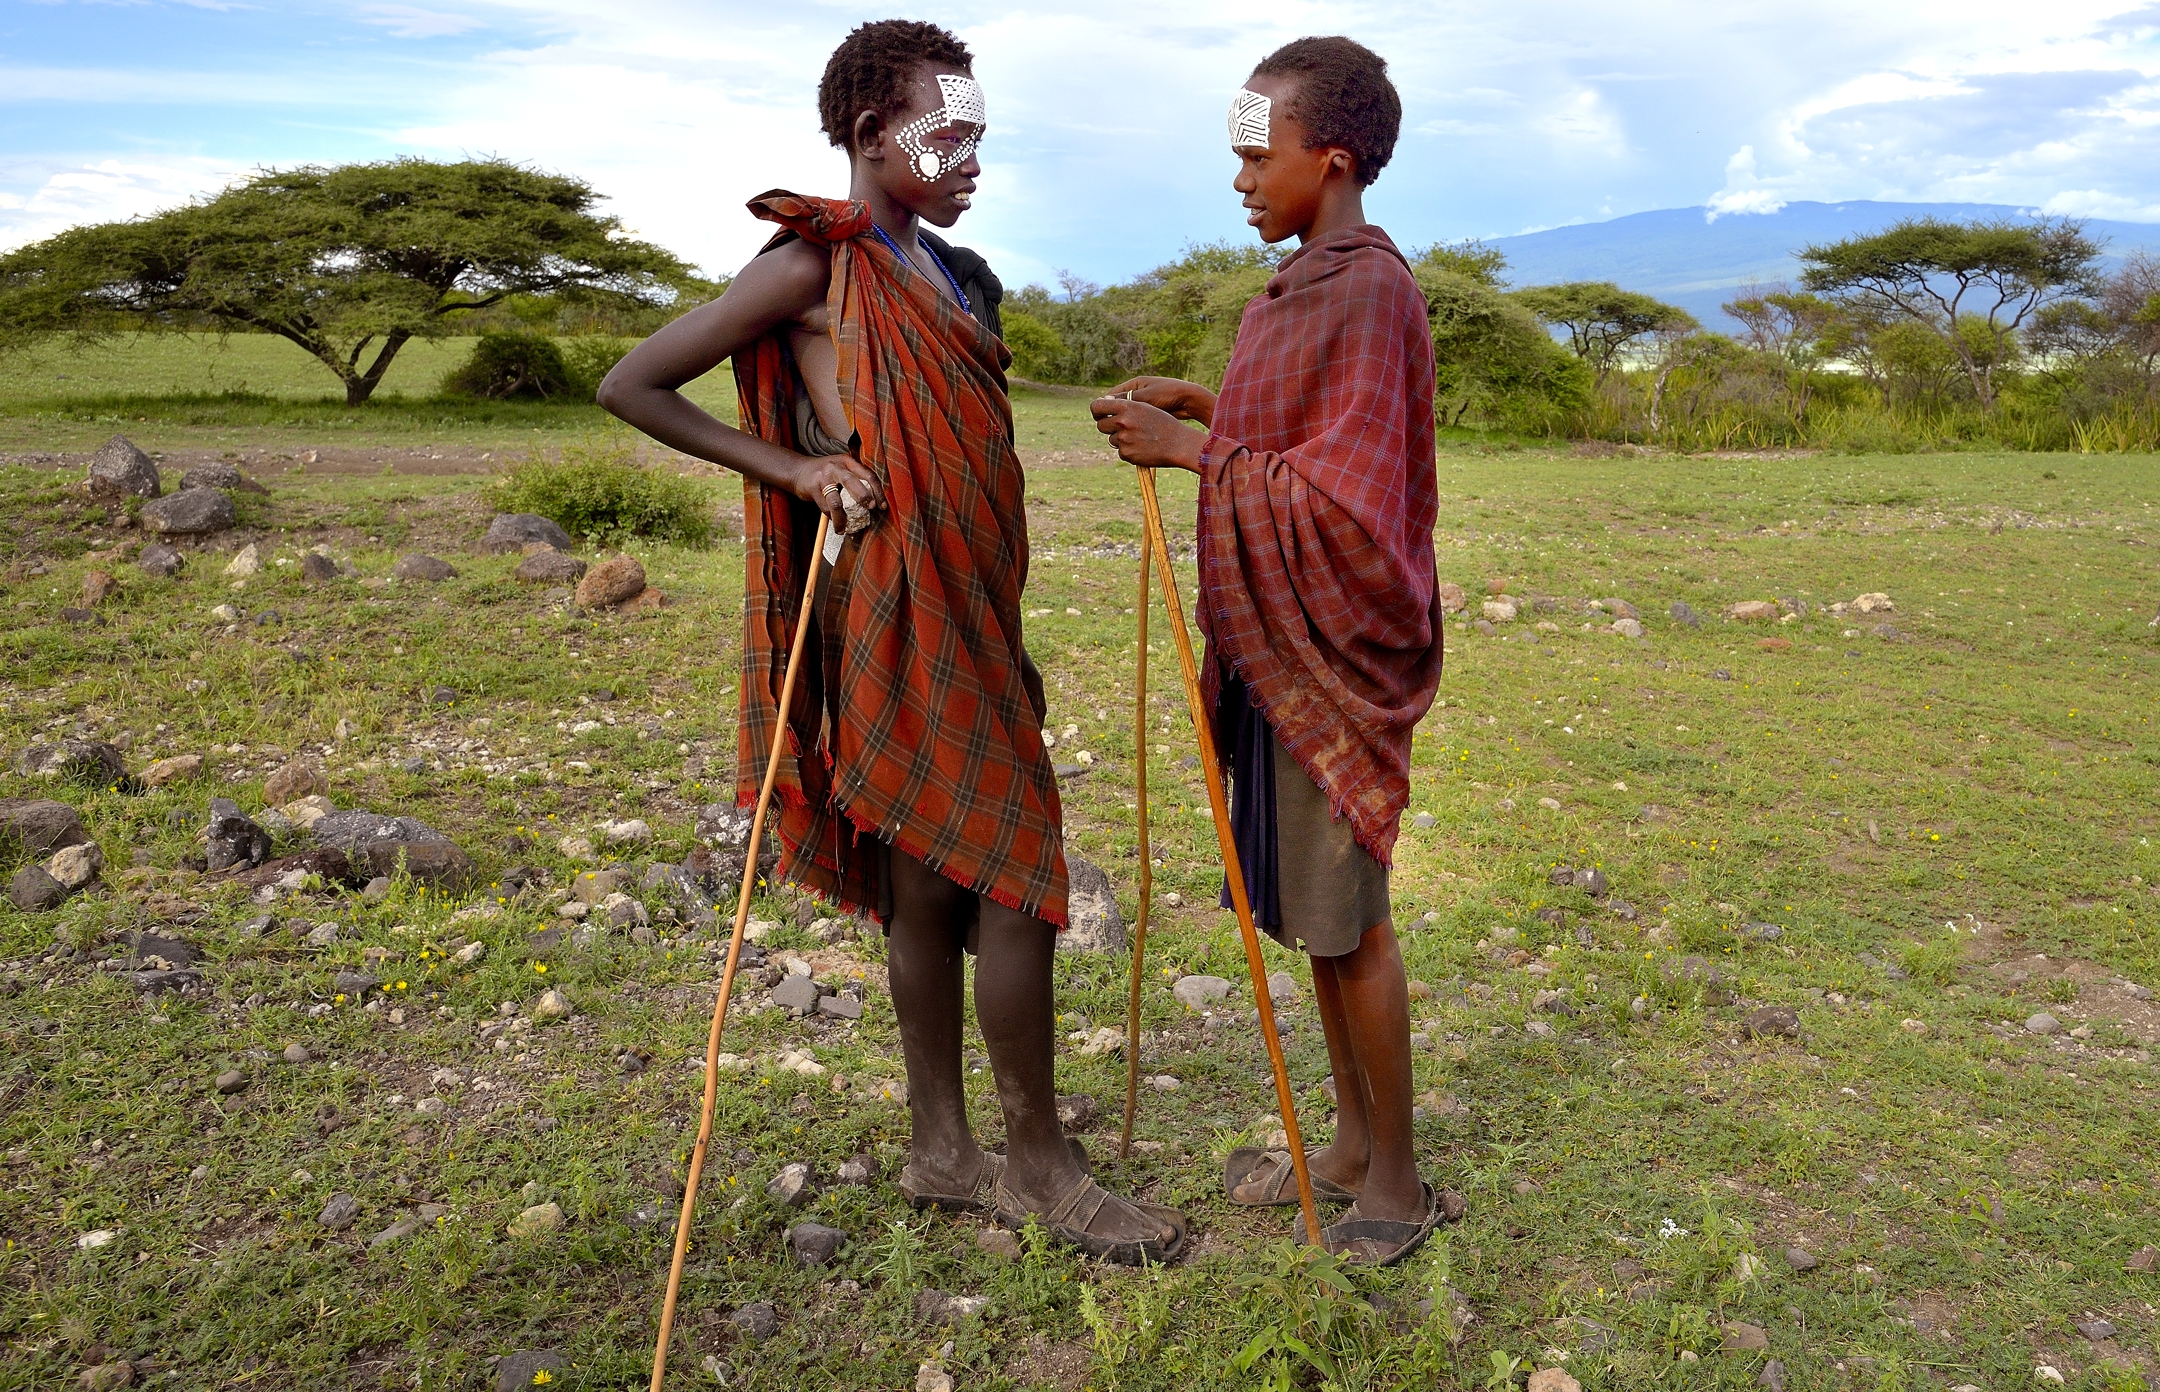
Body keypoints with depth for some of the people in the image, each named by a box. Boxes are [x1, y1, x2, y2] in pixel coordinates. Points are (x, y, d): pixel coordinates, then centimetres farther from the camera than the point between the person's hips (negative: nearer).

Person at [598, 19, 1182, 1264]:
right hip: (900, 612, -8)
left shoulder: (950, 273, 17)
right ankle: (1040, 1163, 9)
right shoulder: (817, 265, -6)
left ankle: (943, 1151, 22)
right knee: (1019, 873, -6)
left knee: (934, 878, 11)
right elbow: (633, 387, -5)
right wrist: (794, 469, -12)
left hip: (971, 616, 8)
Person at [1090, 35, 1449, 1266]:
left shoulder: (1369, 295, -17)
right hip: (1279, 650, 9)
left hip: (1333, 657, -9)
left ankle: (1399, 1182, 19)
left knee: (1346, 917, 1)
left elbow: (1344, 500, -22)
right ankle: (1354, 1144, 32)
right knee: (1309, 908, 16)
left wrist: (1193, 451, -20)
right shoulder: (1304, 288, 13)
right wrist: (1204, 408, 8)